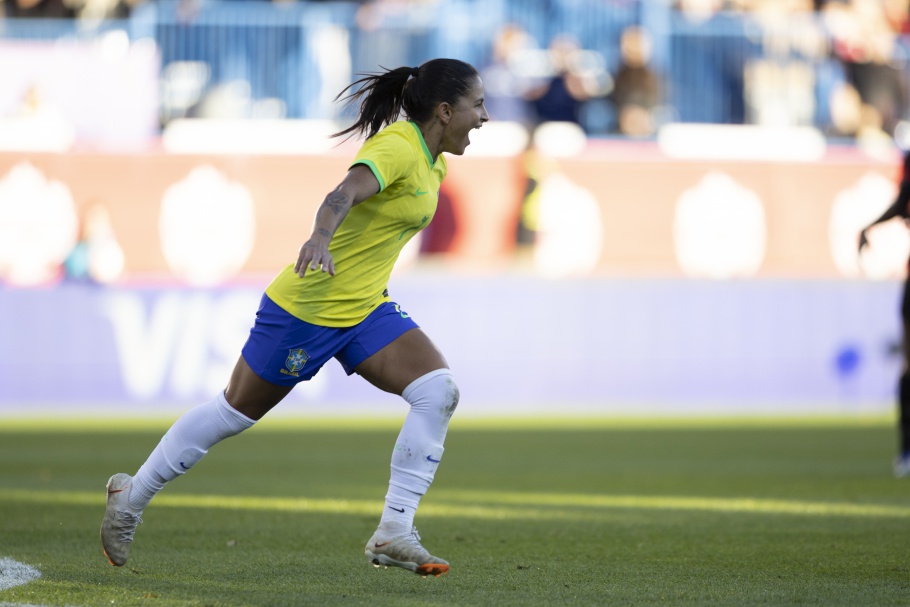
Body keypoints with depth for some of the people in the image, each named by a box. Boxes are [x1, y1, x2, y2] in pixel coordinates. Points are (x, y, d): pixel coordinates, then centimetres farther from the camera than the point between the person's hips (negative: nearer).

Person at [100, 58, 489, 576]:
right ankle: (132, 496, 27)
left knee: (438, 391, -12)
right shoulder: (396, 147, -21)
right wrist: (319, 238, -57)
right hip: (307, 307, -8)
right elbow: (345, 193, -40)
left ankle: (394, 535, -12)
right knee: (235, 413, 6)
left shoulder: (431, 159, 7)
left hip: (365, 309, 8)